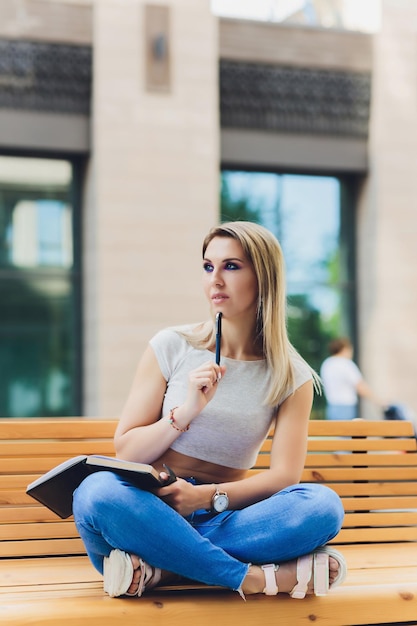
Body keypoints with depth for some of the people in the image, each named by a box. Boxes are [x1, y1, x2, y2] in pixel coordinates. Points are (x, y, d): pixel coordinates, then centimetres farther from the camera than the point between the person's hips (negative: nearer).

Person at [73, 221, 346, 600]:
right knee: (98, 491, -36)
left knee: (324, 505, -29)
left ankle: (157, 567, -28)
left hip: (223, 516, 1)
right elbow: (126, 451, 2)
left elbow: (284, 475, -5)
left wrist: (207, 496, -20)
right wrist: (186, 412, -16)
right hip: (154, 509, 0)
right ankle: (258, 578, -31)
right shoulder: (170, 348, 3)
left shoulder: (291, 376, 5)